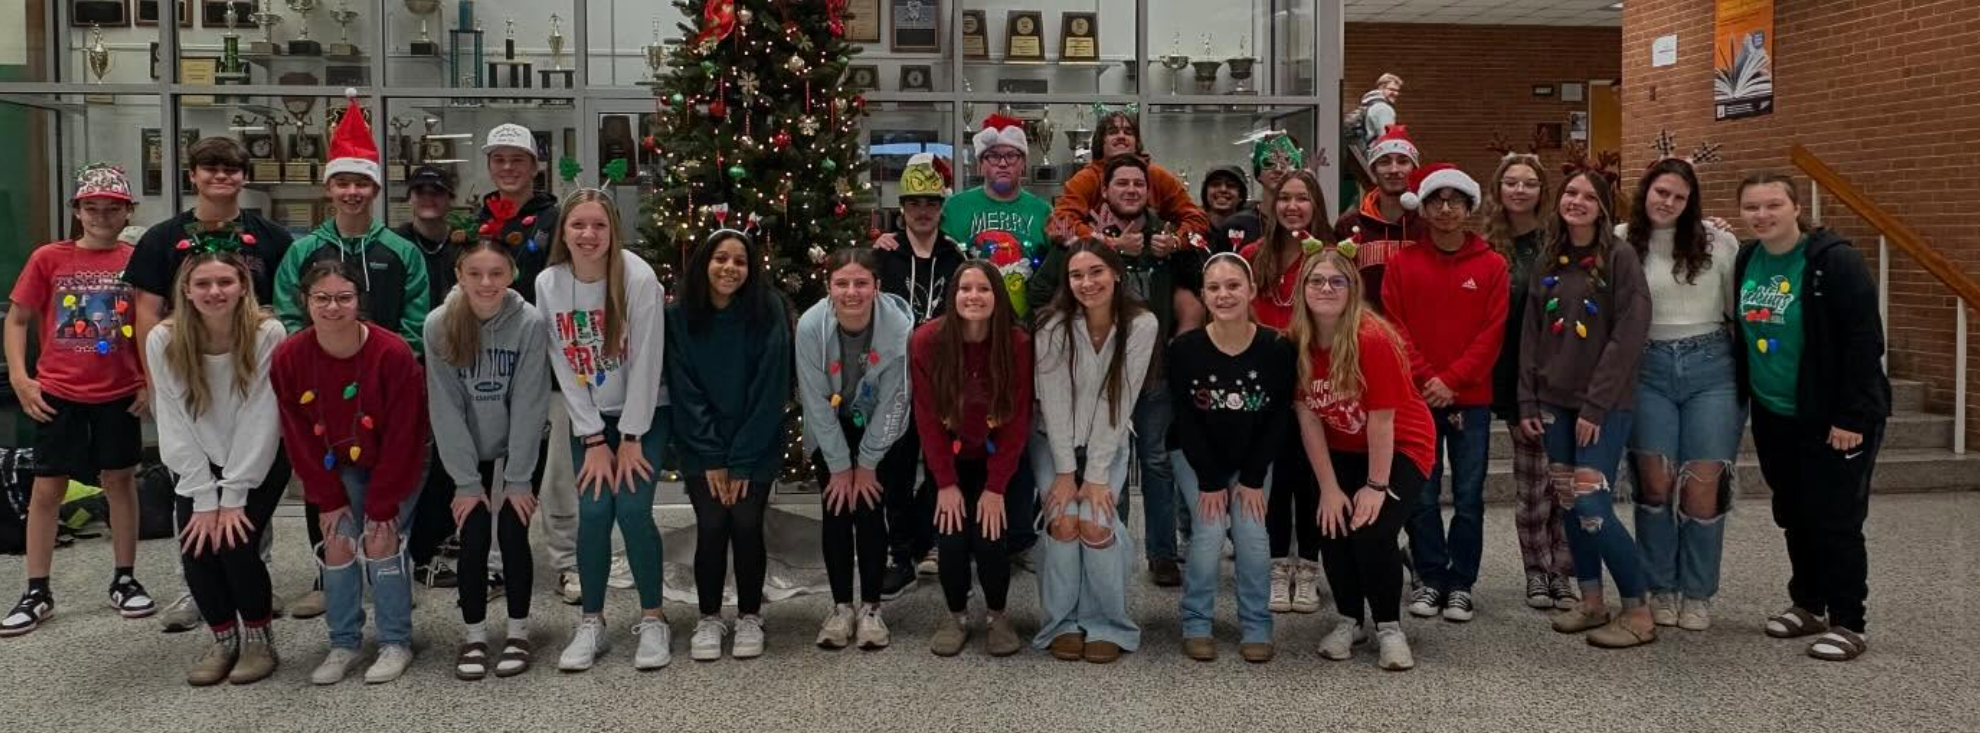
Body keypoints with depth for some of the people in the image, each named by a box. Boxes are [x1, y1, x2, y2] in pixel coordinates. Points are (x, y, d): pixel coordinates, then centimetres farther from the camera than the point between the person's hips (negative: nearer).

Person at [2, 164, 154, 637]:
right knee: (47, 488, 4)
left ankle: (125, 580, 20)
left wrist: (152, 382, 0)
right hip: (57, 394, 0)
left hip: (119, 393, 0)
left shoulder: (137, 261, -1)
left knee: (120, 479, 8)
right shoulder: (49, 258, -2)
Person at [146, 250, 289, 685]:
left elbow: (258, 420, -20)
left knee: (236, 544, -19)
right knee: (196, 549, -13)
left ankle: (259, 639, 5)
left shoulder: (268, 335, -22)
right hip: (197, 465, 2)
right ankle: (224, 640, 12)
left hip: (260, 460, -2)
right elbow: (175, 425, -13)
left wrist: (233, 496, -20)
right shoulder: (163, 341, -16)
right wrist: (204, 499, -17)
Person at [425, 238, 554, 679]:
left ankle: (518, 632, 12)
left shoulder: (531, 323, -23)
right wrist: (465, 481, -14)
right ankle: (474, 635, 10)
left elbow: (529, 405, -19)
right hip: (463, 449, 1)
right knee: (473, 536, -5)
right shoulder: (438, 325, -18)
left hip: (521, 445, -1)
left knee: (513, 533, -5)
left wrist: (518, 480, -16)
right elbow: (445, 408, -14)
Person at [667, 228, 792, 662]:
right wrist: (712, 459, -11)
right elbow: (686, 393, -7)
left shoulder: (768, 313, -12)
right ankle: (709, 618, 12)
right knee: (711, 525, -7)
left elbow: (769, 393, -12)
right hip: (701, 447, 1)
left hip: (757, 445, -1)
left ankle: (750, 616, 14)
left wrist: (741, 461, -14)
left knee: (746, 524, -7)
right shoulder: (679, 316, -7)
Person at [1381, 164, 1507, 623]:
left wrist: (1451, 380, -11)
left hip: (1471, 399, 0)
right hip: (1416, 396, 1)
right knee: (1421, 494, 3)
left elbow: (1492, 332, -2)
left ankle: (1461, 584, 13)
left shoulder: (1491, 265, 3)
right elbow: (1393, 327, 0)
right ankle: (1431, 579, 16)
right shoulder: (1402, 263, 4)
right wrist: (1425, 379, -9)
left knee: (1468, 496, 3)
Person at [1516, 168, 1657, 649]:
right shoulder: (1548, 261, 10)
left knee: (1592, 506, -11)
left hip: (1605, 404, -6)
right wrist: (1528, 400, 5)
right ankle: (1592, 603, 21)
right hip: (1555, 400, 6)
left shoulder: (1619, 258, -7)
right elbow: (1531, 333, 11)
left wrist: (1596, 404, -16)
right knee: (1568, 505, 8)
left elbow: (1629, 335, -13)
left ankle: (1639, 612, 2)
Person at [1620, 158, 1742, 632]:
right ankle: (1660, 589, 15)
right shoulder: (1620, 243, 0)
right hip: (1649, 369, 0)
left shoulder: (1717, 241, 1)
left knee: (1702, 484, -2)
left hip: (1711, 366, 0)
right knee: (1656, 482, 0)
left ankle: (1697, 594, 13)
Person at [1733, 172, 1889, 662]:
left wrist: (1852, 416, -20)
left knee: (1835, 520, -2)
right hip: (1773, 416, 7)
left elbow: (1864, 342, -18)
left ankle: (1848, 623, 9)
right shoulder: (1746, 261, 5)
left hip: (1834, 419, -7)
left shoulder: (1835, 260, -15)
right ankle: (1806, 604, 30)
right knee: (1792, 515, 16)